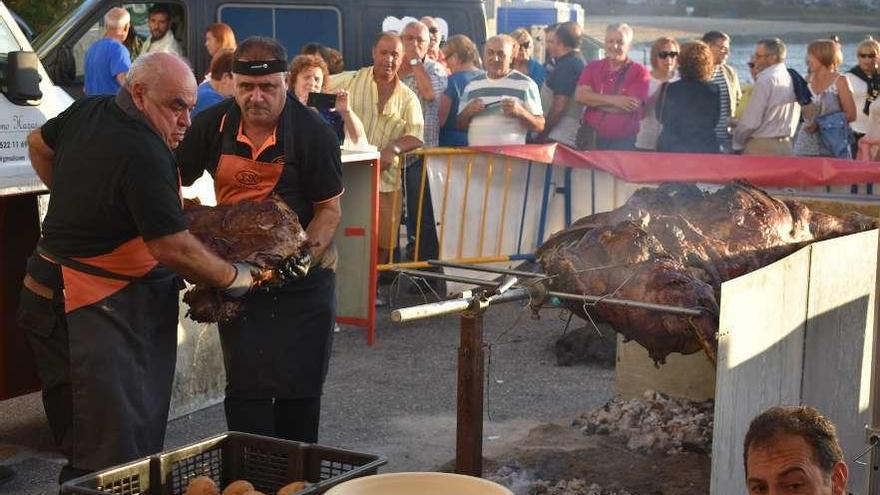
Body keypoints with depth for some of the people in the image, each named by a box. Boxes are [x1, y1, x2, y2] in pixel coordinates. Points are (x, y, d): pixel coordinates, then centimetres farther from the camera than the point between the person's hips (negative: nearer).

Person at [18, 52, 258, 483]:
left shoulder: (87, 111, 6)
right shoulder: (144, 155, -22)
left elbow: (38, 144, 26)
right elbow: (173, 248, -22)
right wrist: (236, 279, -9)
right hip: (91, 310, -10)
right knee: (111, 452, -7)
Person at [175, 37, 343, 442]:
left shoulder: (313, 134, -14)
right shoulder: (212, 126, -6)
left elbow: (329, 209, -9)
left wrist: (308, 252, -26)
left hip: (302, 276, -2)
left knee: (299, 387, 7)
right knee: (245, 386, 3)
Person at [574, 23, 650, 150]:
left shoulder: (639, 72, -3)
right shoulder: (592, 67, 9)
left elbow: (631, 106, -14)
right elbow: (580, 95, -6)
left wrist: (594, 100, -8)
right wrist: (613, 100, -16)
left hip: (622, 143, -3)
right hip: (590, 139, 3)